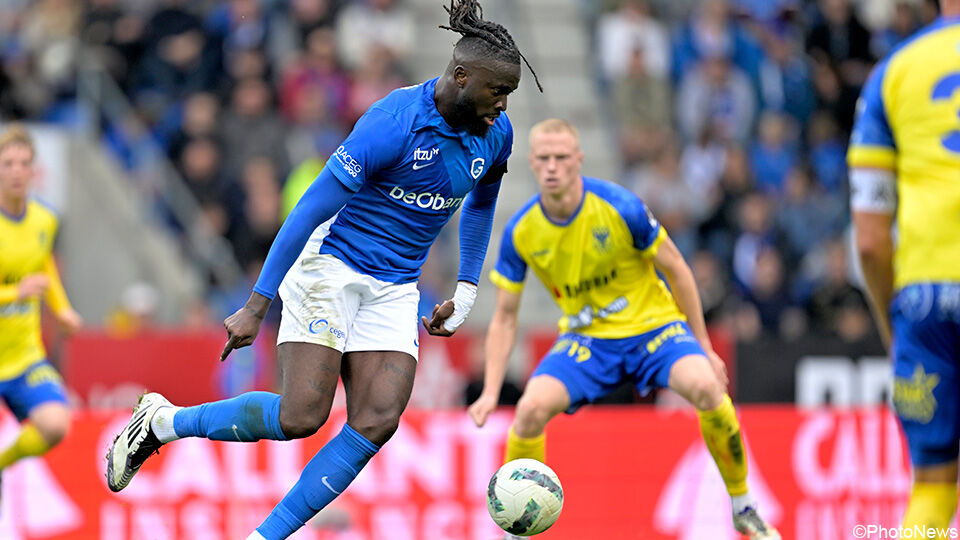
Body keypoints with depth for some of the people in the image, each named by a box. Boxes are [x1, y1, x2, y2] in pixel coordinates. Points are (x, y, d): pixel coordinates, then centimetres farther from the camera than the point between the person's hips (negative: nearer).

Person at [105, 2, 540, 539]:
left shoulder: (495, 133, 0)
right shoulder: (395, 123, -22)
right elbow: (312, 208, -21)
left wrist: (466, 293, 19)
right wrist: (256, 306, -21)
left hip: (394, 291, 7)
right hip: (331, 267, -7)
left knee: (377, 423, -12)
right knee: (301, 415, -17)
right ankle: (162, 421, 5)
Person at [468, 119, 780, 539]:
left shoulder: (620, 207, -18)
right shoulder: (520, 232, -10)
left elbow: (675, 269, -5)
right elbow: (504, 317, 0)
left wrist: (703, 347, -2)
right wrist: (491, 391, -9)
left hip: (652, 325, -2)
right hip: (585, 339, 2)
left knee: (704, 386, -31)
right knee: (532, 408, -25)